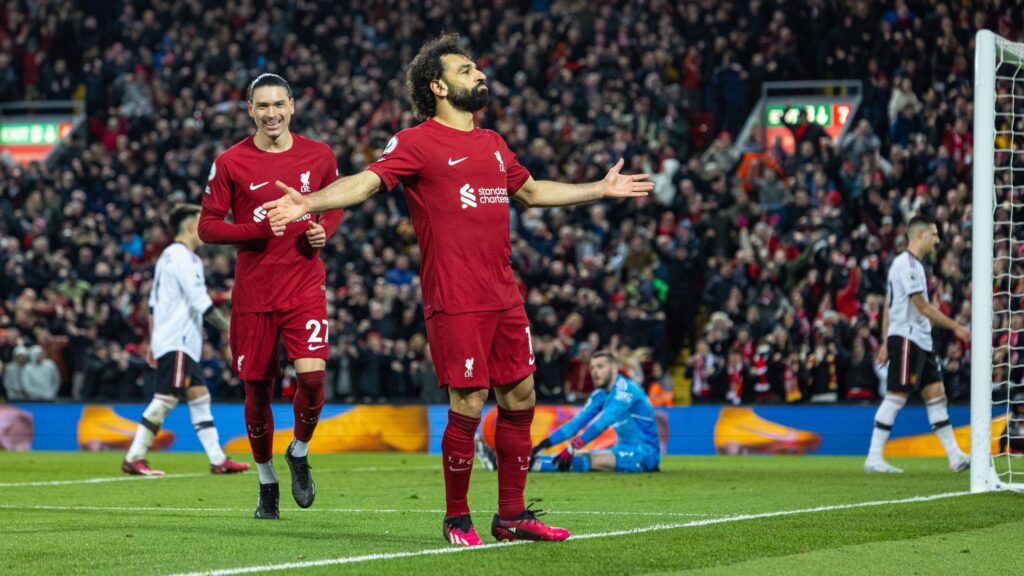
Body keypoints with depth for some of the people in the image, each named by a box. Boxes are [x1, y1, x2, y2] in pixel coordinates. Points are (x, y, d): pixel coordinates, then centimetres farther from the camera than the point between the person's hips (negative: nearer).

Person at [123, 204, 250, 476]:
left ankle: (218, 460, 6)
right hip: (176, 341, -10)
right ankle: (133, 459, -12)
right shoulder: (182, 257, -11)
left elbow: (154, 303, 21)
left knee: (200, 397, 7)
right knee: (166, 398, -12)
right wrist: (229, 328, -12)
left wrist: (152, 342, 22)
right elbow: (200, 302, -17)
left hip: (182, 343, 10)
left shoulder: (168, 255, 19)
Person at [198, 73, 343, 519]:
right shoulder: (230, 163, -3)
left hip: (305, 287, 0)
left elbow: (335, 205, 19)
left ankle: (299, 451, 12)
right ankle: (266, 481, 25)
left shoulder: (318, 157, 3)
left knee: (311, 375, -18)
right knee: (257, 389, 5)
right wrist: (261, 229, -16)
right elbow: (208, 227, -2)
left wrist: (323, 229, -3)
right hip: (253, 293, 0)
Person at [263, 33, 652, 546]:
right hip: (454, 301, -7)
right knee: (468, 404, -7)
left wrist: (601, 189, 40)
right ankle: (456, 519, 7)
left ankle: (512, 514, 17)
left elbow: (531, 191, 34)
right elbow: (365, 181, -15)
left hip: (504, 297, 7)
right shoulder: (417, 143, -4)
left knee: (519, 398, 7)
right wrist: (307, 203, -32)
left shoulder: (492, 143, 18)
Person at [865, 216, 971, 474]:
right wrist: (956, 327, -13)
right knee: (896, 396, -8)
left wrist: (885, 342, 19)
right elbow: (923, 307, -17)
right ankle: (874, 459, -5)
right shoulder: (906, 264, -13)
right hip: (906, 339, -10)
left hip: (921, 341, 10)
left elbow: (888, 305, 20)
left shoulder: (914, 265, 18)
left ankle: (955, 456, 4)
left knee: (936, 395, 5)